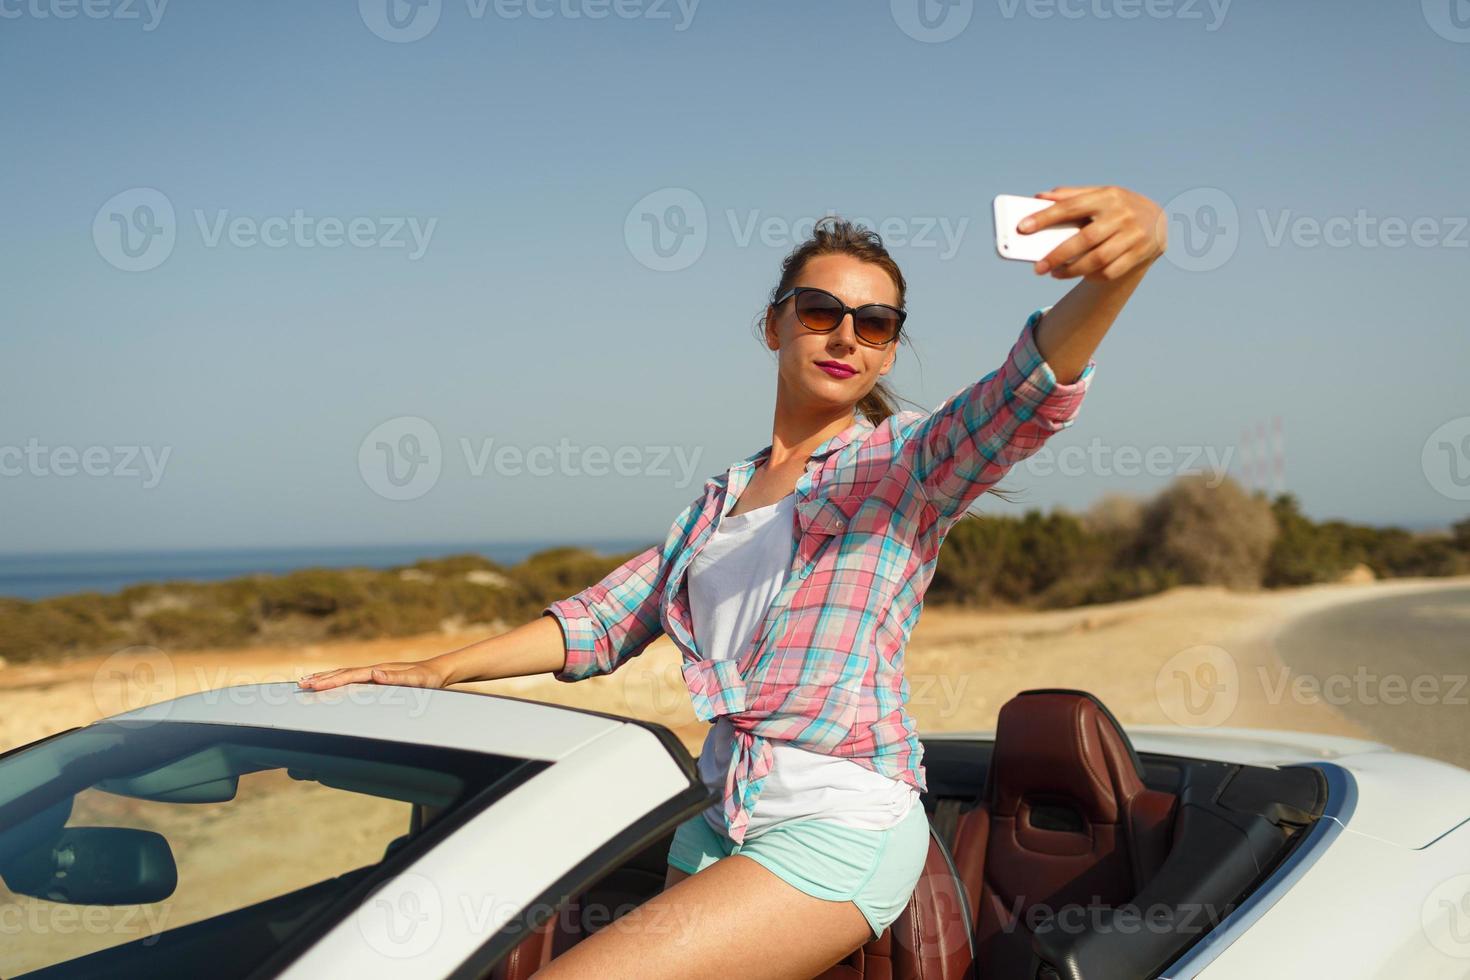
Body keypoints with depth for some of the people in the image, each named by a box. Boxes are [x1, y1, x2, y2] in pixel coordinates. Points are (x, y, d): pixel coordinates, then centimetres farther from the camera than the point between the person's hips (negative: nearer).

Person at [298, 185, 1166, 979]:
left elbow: (1028, 392, -21)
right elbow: (608, 619, 22)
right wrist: (440, 670, 14)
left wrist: (1119, 266, -42)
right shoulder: (723, 499, 17)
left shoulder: (908, 461, -1)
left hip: (839, 830, -7)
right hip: (720, 825, 7)